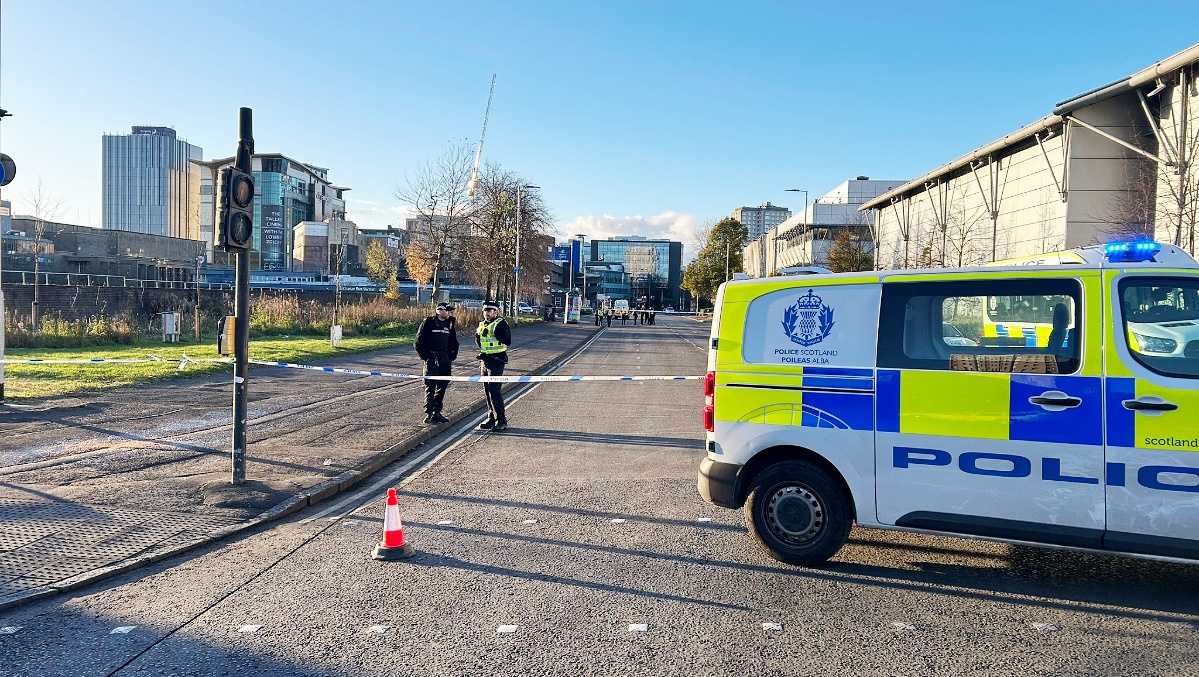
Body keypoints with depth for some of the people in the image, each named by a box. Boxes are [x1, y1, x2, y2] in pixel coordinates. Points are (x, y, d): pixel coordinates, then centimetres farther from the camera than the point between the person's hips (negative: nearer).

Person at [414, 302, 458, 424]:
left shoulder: (450, 324, 11)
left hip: (445, 361, 5)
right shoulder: (428, 322, -4)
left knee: (442, 386, 7)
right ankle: (428, 413, -1)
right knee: (430, 386, -6)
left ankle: (437, 412, 15)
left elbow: (454, 342, 22)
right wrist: (425, 356, -5)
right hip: (431, 360, -5)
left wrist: (452, 356, 12)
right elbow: (419, 342, -2)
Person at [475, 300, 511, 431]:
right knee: (487, 391, 11)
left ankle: (501, 421, -7)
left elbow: (507, 341, -18)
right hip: (484, 360, 8)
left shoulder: (501, 324, -8)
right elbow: (479, 343, 25)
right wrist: (477, 334, 6)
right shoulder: (482, 325, 16)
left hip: (496, 361, -8)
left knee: (494, 390, -12)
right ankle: (491, 418, 20)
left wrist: (496, 333, -25)